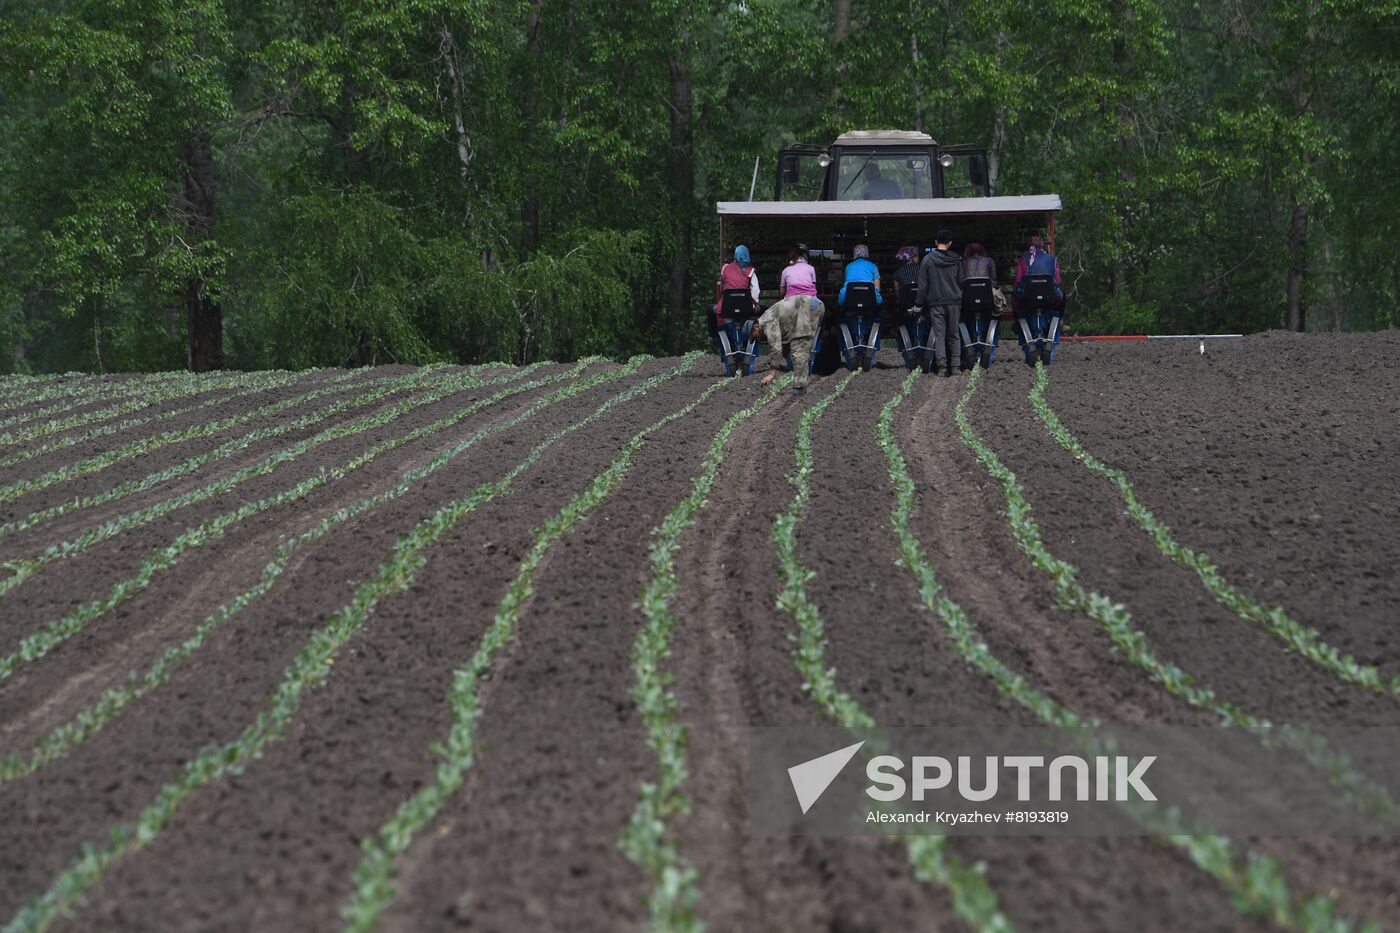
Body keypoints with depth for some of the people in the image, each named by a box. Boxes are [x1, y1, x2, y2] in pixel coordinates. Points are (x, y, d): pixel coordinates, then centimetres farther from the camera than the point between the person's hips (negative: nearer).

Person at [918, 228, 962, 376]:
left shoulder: (928, 260, -4)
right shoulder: (956, 260, 2)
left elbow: (923, 285, -2)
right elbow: (961, 282, 7)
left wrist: (921, 303, 4)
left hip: (935, 303, -2)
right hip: (953, 302, 2)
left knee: (939, 335, -2)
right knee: (953, 335, 10)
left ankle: (942, 367, -8)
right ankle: (955, 366, 6)